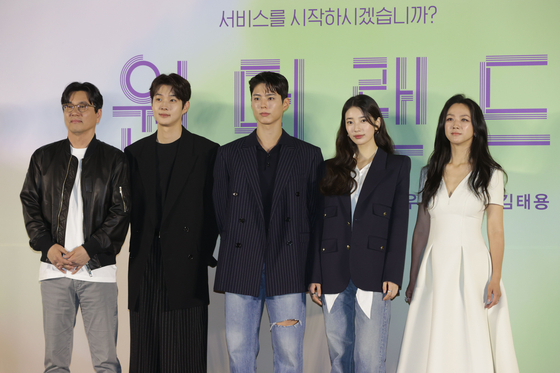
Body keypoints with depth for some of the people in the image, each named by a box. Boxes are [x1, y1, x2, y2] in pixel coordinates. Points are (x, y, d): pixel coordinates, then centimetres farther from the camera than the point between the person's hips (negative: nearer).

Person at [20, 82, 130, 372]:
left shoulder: (114, 159, 6)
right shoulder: (44, 157, 14)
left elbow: (121, 211, -1)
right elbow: (30, 204, 10)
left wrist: (88, 249, -11)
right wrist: (47, 246, -5)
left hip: (98, 269, -2)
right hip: (54, 271, 2)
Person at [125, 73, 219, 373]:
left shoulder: (206, 152, 2)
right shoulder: (135, 153, 13)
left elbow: (214, 209, 2)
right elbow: (131, 209, 14)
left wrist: (204, 255, -3)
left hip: (186, 269, -3)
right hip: (144, 269, 4)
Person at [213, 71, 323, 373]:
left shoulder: (309, 155, 7)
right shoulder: (229, 154, 9)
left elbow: (315, 213, 7)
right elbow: (220, 212, 11)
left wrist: (308, 266, 2)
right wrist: (232, 259, 6)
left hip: (287, 272, -1)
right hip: (241, 271, 1)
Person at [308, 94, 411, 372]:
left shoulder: (397, 166, 7)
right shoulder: (332, 169, 14)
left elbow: (399, 222, 0)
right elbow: (319, 224, 11)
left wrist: (393, 275, -9)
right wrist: (315, 275, 4)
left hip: (373, 274, -3)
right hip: (334, 275, 3)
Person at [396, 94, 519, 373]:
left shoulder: (490, 174, 1)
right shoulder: (430, 173, 10)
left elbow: (496, 230, -2)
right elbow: (421, 229, 11)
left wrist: (495, 278, -11)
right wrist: (413, 279, 9)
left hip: (472, 266, -3)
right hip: (435, 266, 3)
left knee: (471, 344, -1)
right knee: (431, 346, 3)